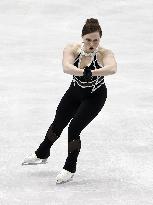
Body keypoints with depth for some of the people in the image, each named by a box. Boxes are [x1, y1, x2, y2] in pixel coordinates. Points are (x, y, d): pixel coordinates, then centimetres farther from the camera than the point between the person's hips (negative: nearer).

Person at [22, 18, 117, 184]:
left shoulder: (104, 54, -29)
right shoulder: (72, 49, -23)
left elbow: (112, 69, -50)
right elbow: (66, 67, -43)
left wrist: (91, 72, -62)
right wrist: (84, 72, -61)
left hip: (95, 97, -4)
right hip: (75, 91, 4)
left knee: (73, 130, -11)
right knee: (57, 124, 20)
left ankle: (70, 169, 11)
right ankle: (42, 154, 47)